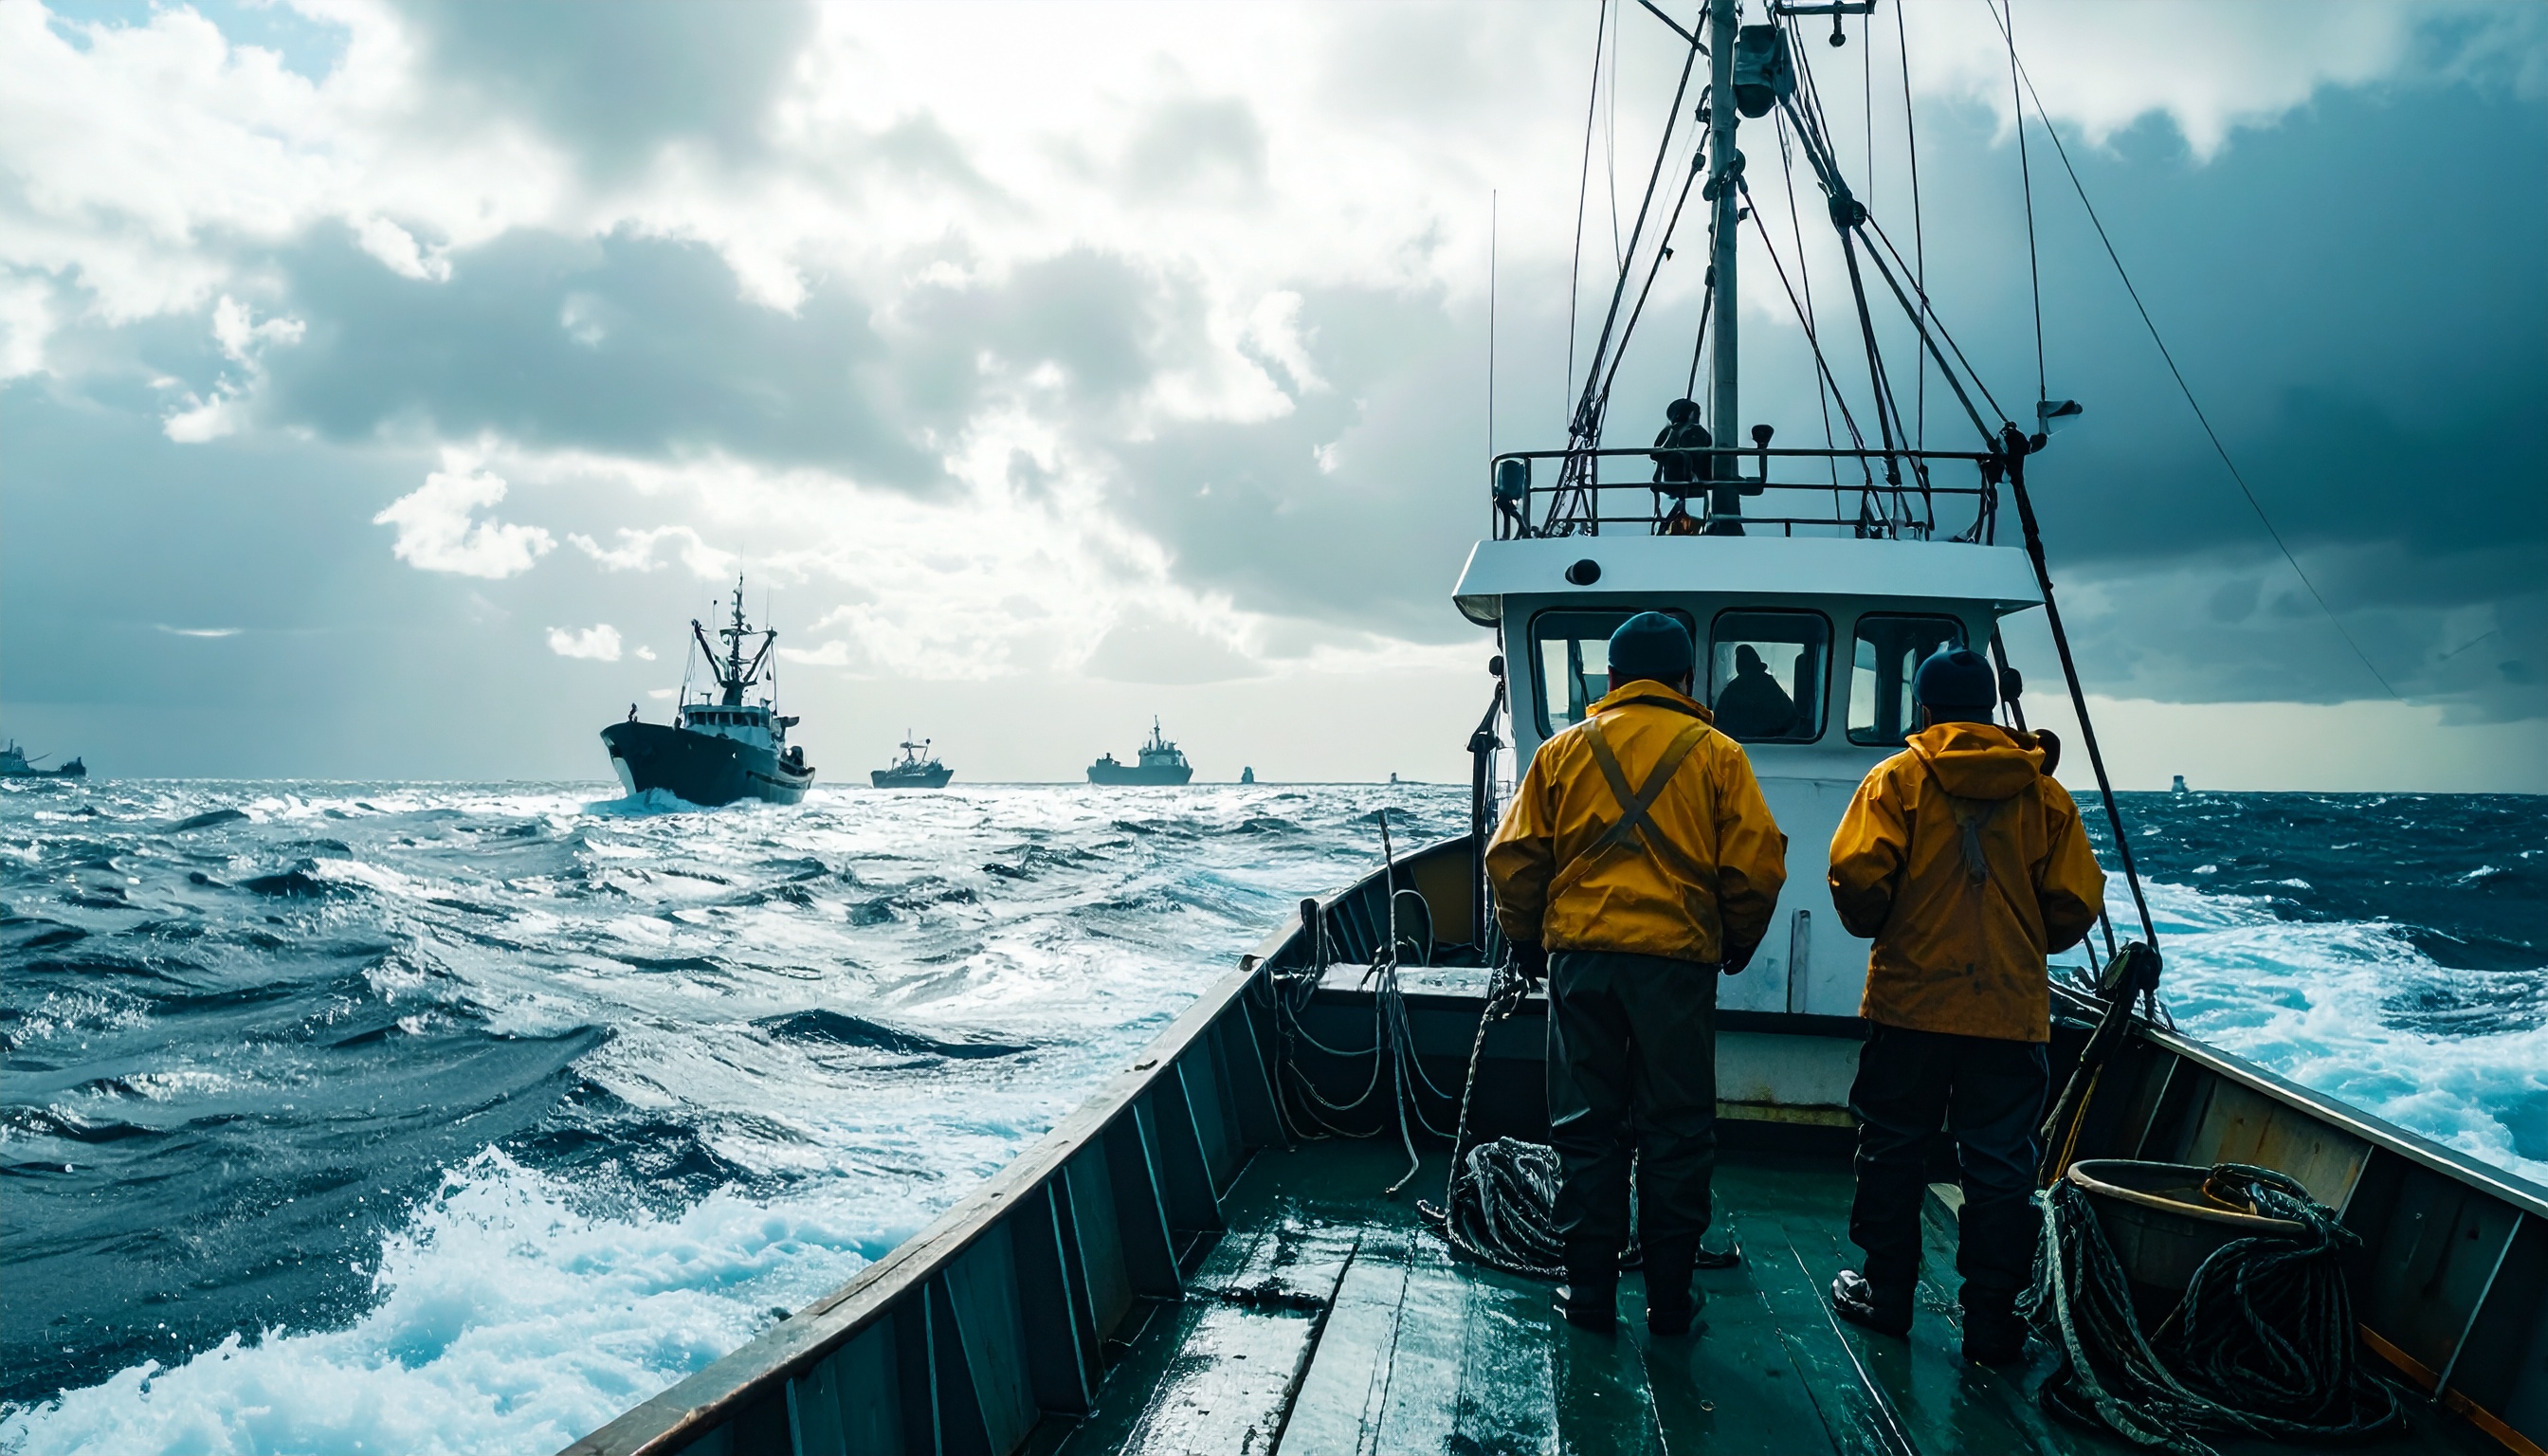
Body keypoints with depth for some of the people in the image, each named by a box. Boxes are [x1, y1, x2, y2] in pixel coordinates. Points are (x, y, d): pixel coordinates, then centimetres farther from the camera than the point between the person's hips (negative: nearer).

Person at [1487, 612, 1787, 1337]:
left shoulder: (1563, 751, 8)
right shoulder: (1717, 755, 4)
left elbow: (1513, 860, 5)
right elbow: (1756, 867, -1)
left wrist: (1528, 943, 18)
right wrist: (1736, 946, 15)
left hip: (1580, 955, 1)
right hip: (1678, 958, -1)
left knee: (1586, 1128, 9)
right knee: (1676, 1133, 9)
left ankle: (1591, 1288, 15)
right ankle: (1669, 1297, 14)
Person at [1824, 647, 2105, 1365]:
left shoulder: (1898, 778, -3)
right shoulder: (2045, 794, 5)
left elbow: (1858, 874, -14)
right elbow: (2075, 902, 1)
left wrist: (1872, 925, 6)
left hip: (1911, 1001, -2)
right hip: (2013, 1010, 2)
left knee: (1893, 1148, 12)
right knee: (2000, 1168, 8)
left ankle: (1886, 1293, 21)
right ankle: (1991, 1320, 12)